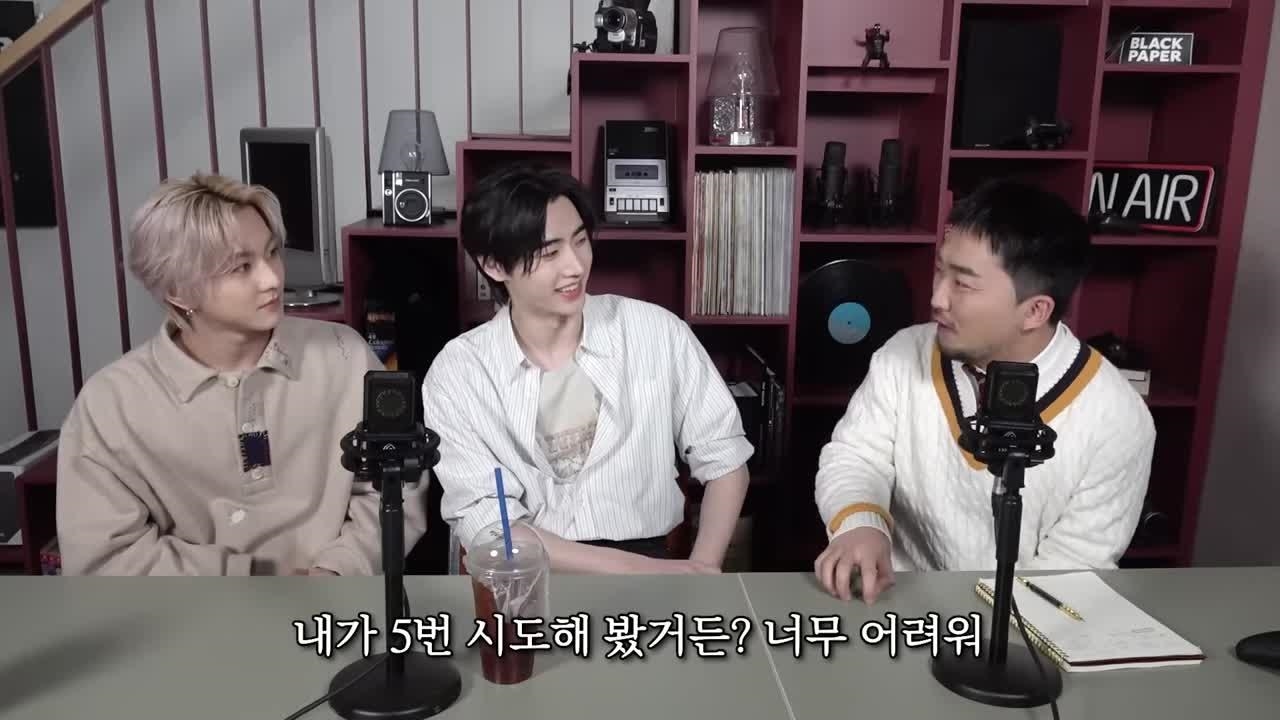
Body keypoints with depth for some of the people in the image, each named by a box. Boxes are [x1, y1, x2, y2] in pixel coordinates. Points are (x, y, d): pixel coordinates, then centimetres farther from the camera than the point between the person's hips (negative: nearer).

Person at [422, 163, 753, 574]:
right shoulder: (457, 373, -4)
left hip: (650, 562, 1)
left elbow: (724, 459, 6)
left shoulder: (658, 332, -1)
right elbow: (484, 527, -10)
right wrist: (636, 569, -18)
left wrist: (701, 571, -9)